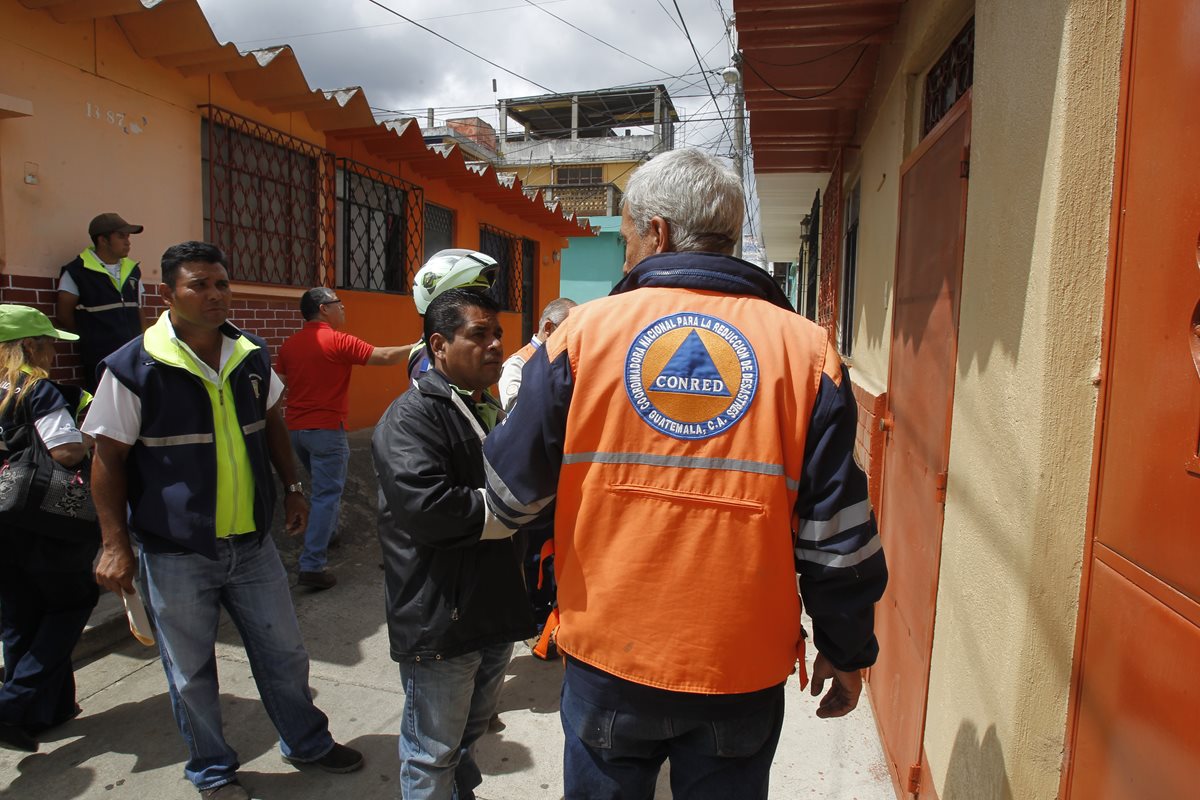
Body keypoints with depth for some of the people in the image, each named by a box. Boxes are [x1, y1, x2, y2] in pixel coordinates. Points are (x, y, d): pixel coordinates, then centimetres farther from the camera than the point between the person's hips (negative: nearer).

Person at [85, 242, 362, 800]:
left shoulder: (251, 356, 1)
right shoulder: (133, 368, -12)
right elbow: (109, 460, -8)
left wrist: (293, 488, 14)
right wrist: (115, 544, -11)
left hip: (252, 544, 4)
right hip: (174, 554, -3)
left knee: (284, 652, 16)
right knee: (191, 673, 13)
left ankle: (306, 742, 39)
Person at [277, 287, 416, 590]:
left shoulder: (289, 345, 6)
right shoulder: (337, 341, -14)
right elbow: (386, 357, -15)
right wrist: (416, 347, -1)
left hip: (295, 427, 7)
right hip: (326, 428, -7)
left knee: (323, 485, 27)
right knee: (328, 494, -3)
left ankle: (327, 532, 42)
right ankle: (312, 565, -5)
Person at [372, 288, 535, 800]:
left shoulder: (497, 410, 13)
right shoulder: (412, 415, -17)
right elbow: (427, 508, -30)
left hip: (496, 609, 8)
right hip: (438, 620, -8)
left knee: (471, 732, 27)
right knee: (433, 754, 11)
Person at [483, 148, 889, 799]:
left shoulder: (585, 331, -9)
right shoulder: (805, 348, -7)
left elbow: (513, 492, -3)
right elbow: (836, 531, -5)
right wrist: (846, 650, 9)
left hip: (609, 655, 0)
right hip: (745, 669, 1)